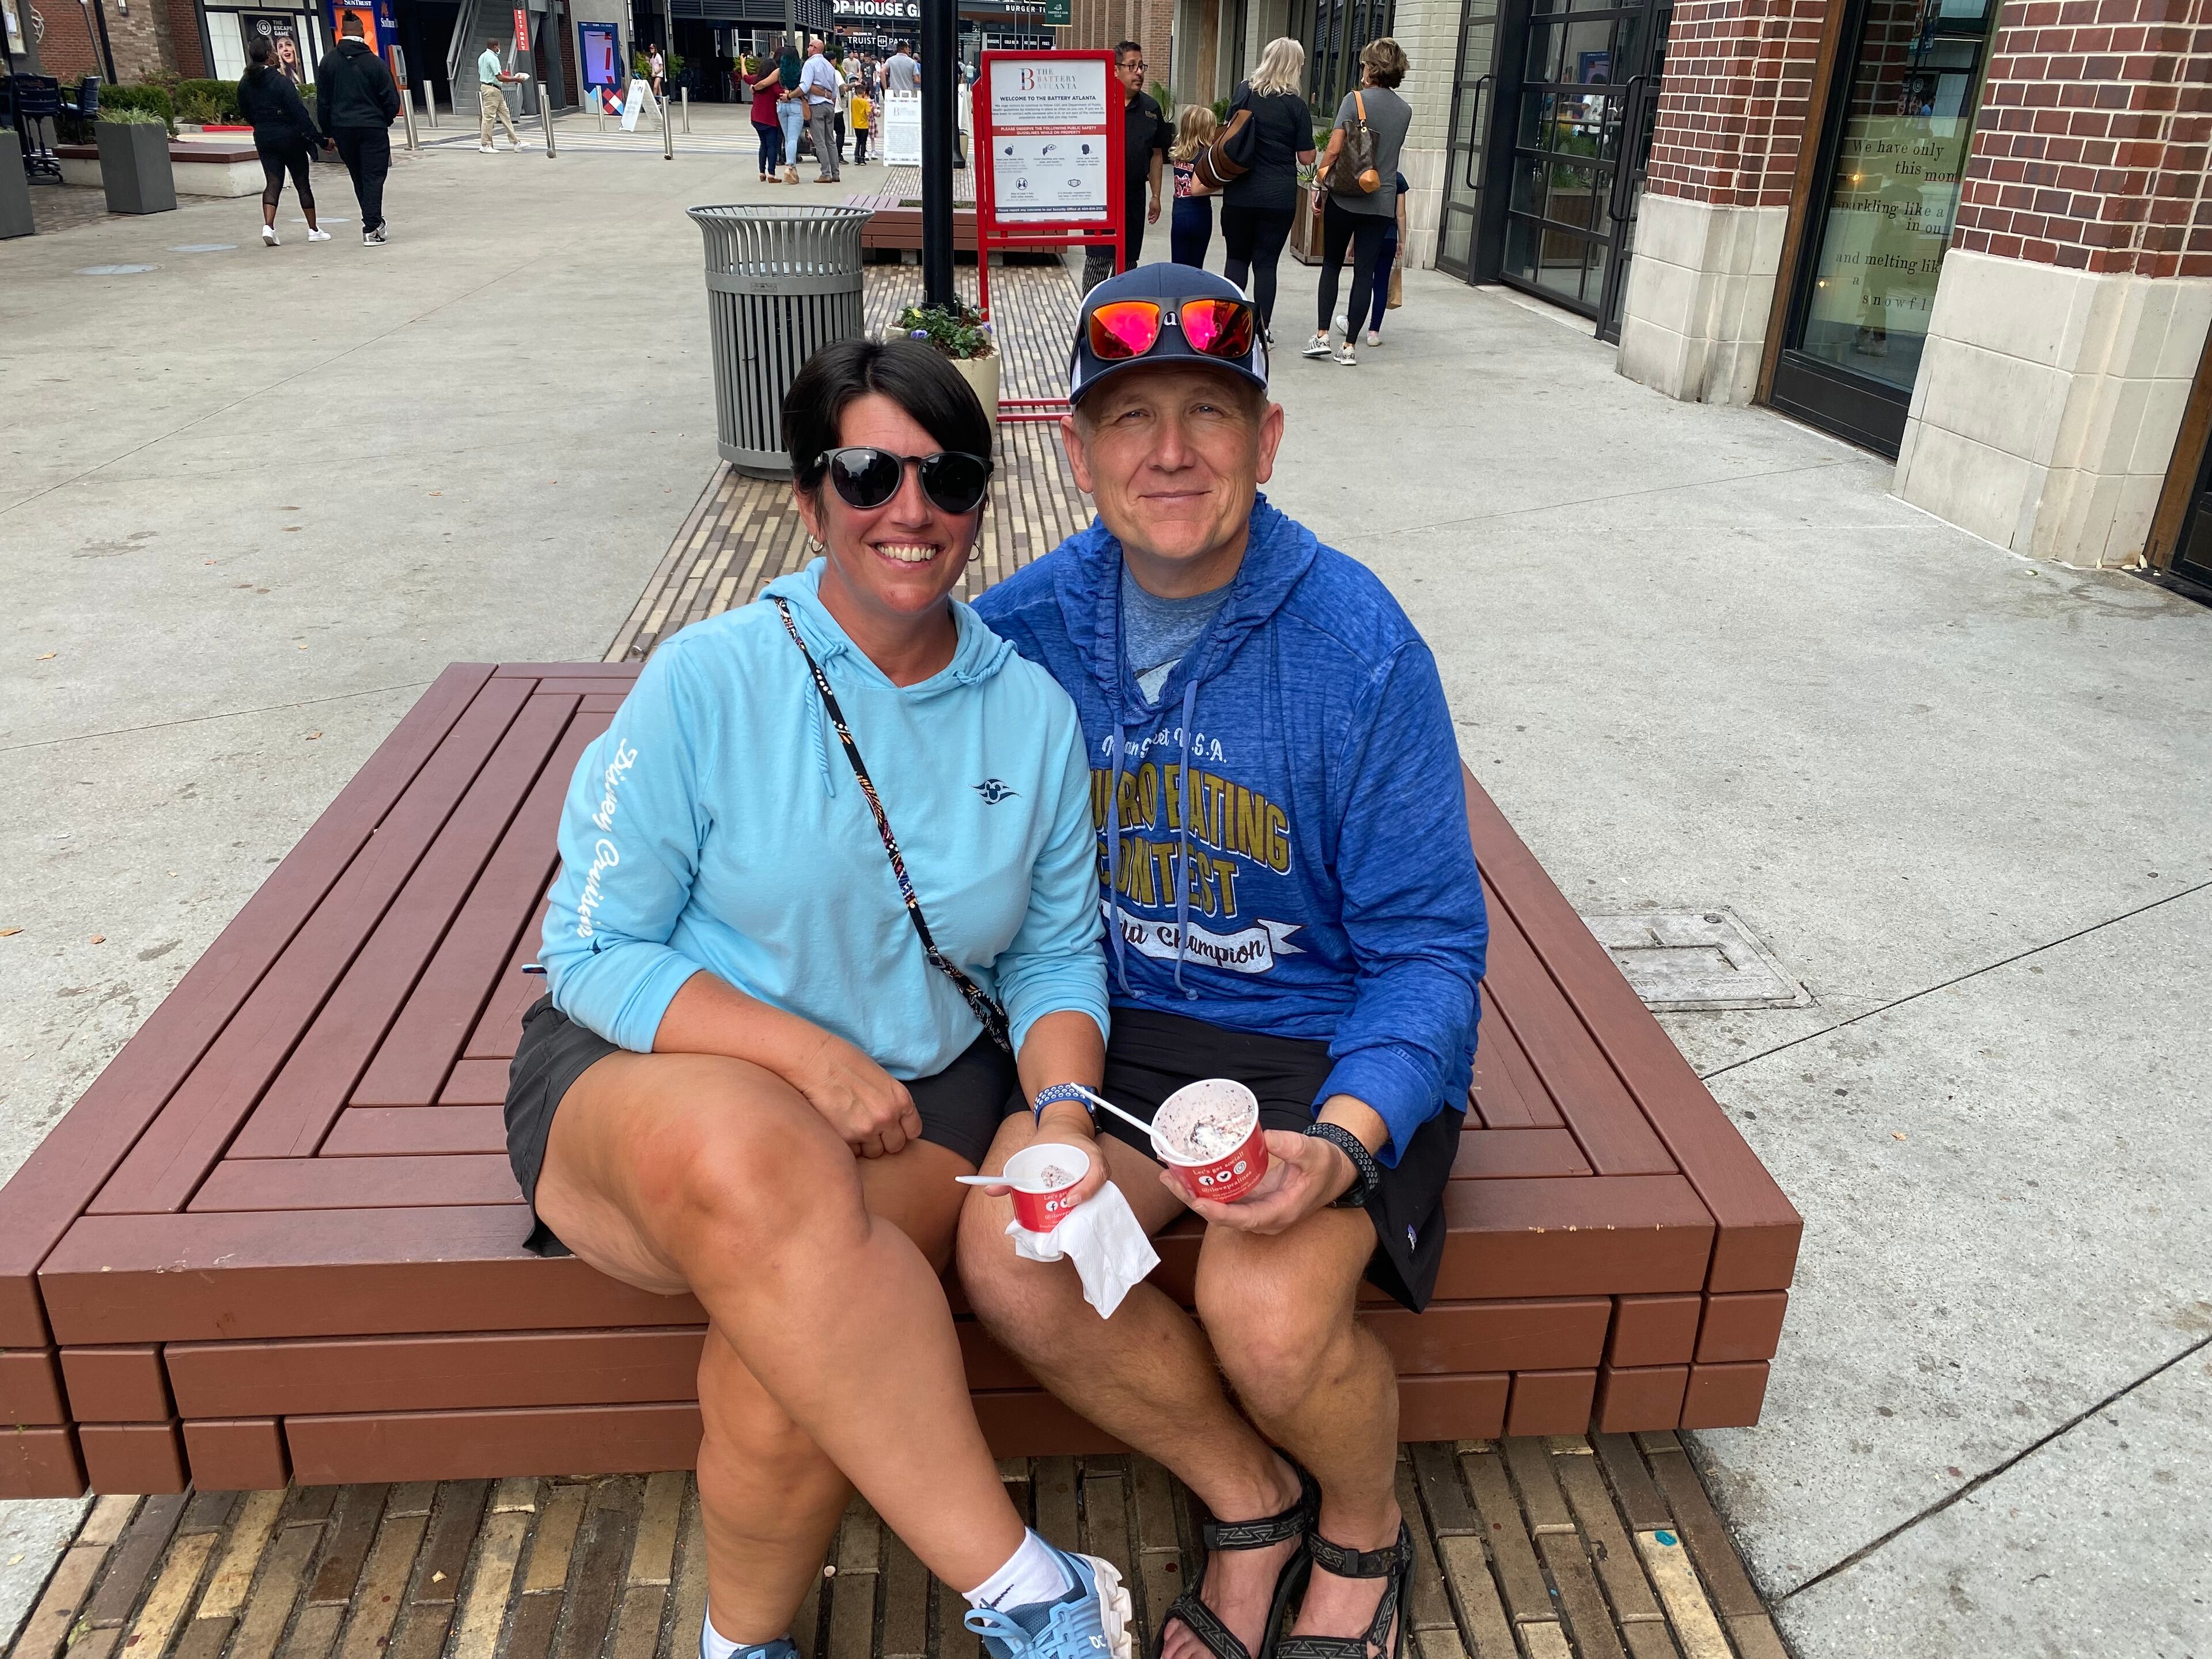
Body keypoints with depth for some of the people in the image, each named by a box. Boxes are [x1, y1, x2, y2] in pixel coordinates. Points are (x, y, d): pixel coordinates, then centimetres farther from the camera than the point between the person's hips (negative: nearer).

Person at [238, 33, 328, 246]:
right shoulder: (281, 81, -15)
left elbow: (245, 114, 11)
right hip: (290, 137, -5)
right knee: (302, 183, 6)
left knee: (273, 182, 5)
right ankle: (314, 230, 13)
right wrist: (319, 139, -17)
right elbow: (299, 113, -19)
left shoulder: (245, 83, 3)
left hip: (263, 139, 5)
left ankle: (268, 226, -14)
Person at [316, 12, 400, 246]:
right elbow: (392, 99, -5)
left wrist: (328, 132, 13)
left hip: (342, 129, 3)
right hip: (372, 128, -3)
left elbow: (322, 102, 5)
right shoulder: (375, 62, -7)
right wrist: (385, 121, 15)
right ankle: (371, 229, -8)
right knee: (373, 178, -1)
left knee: (359, 179, 16)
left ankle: (375, 223, 25)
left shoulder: (328, 63, 3)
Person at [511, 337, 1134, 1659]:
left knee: (795, 1340, -29)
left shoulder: (1035, 709, 2)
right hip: (652, 1068, -2)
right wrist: (800, 1052, -20)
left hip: (917, 1097, 2)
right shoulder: (708, 681, -8)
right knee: (754, 1165, -39)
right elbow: (595, 952, -7)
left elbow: (1057, 955, 8)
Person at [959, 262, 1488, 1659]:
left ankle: (1363, 1527, 13)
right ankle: (1253, 1500, 10)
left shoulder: (1358, 645, -14)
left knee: (1267, 1314, -26)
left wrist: (1342, 1139, -26)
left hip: (1331, 1045, -3)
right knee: (1009, 1262, -20)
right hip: (1120, 1031, 4)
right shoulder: (1025, 628, -5)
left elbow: (1427, 947, -11)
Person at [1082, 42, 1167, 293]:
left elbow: (1157, 154, 14)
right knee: (1099, 258, -7)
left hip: (1134, 196, 5)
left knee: (1128, 260, 11)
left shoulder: (1150, 108, 8)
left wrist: (1156, 196, 11)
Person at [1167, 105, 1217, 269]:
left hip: (1179, 216, 4)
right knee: (1196, 267, 7)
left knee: (1179, 267, 6)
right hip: (1200, 216, -4)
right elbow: (1196, 189, -22)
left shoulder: (1179, 153, 6)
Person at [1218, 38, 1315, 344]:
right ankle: (1262, 330, 7)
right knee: (1266, 262, 6)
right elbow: (1306, 157, -2)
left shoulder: (1244, 92, -1)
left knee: (1237, 258, 13)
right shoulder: (1296, 105, -6)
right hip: (1279, 197, -1)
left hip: (1240, 192, 1)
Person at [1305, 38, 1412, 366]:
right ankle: (1349, 345, 4)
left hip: (1344, 197, -3)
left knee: (1332, 264, 11)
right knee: (1365, 271, 4)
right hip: (1382, 203, 3)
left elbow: (1334, 149, -13)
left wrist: (1319, 184, -4)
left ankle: (1322, 335, 3)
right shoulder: (1405, 111, 7)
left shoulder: (1355, 100, -8)